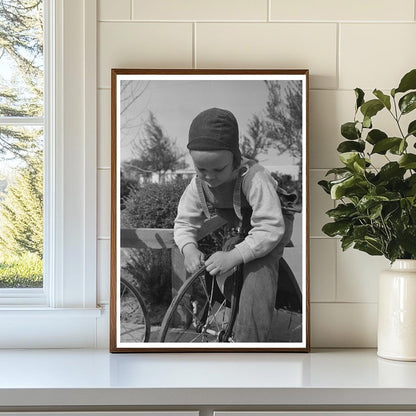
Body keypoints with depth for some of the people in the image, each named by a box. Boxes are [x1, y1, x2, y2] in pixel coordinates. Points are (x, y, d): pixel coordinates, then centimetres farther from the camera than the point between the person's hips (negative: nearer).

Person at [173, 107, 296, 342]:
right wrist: (189, 249, -35)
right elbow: (184, 222, -13)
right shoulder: (198, 185, -20)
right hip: (233, 226, 8)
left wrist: (234, 256, -47)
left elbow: (270, 228, -40)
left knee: (258, 274, -26)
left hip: (271, 220, -7)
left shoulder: (254, 178, -38)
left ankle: (249, 342, -22)